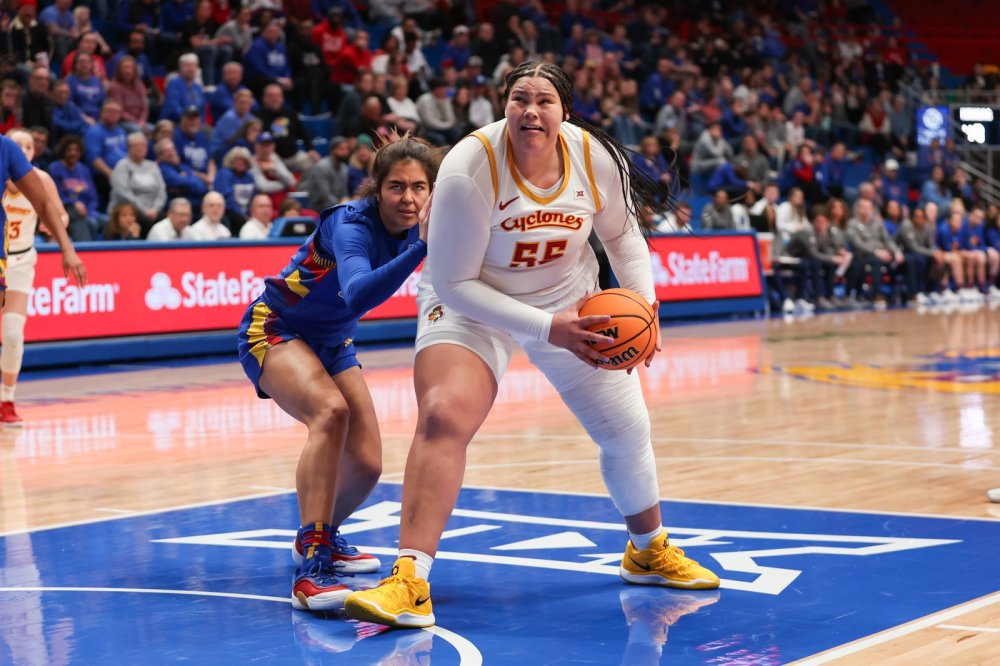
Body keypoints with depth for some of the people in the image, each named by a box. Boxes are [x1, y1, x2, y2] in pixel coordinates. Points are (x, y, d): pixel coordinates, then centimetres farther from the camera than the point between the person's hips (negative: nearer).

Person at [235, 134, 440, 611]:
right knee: (330, 411, -35)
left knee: (366, 464, 3)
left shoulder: (415, 227, -10)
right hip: (274, 331, -7)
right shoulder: (352, 224, -30)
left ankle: (321, 536, 35)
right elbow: (357, 296, -51)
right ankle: (310, 567, -37)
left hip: (333, 343, 7)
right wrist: (422, 248, -60)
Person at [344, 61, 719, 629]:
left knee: (628, 431, 10)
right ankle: (410, 583, -29)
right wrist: (546, 328, -31)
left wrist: (644, 301, -11)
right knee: (443, 416, -28)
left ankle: (649, 550, 39)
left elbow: (621, 233, 4)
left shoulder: (596, 157, -18)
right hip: (473, 302, -4)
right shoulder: (470, 169, -29)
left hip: (571, 299, 4)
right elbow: (453, 284, -25)